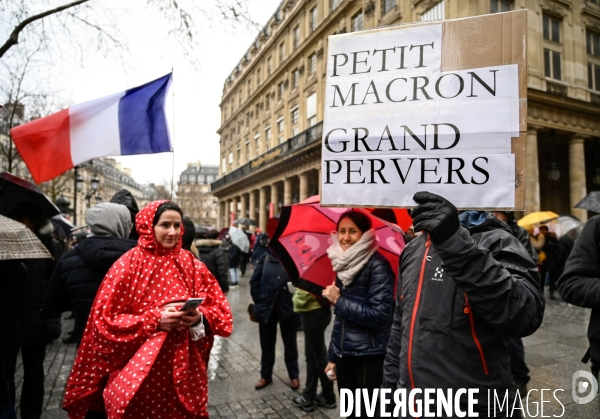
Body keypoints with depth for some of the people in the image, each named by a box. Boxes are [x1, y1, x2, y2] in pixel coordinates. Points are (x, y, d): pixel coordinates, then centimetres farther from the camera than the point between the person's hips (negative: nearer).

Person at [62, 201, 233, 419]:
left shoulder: (192, 265, 0)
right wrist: (154, 320, -20)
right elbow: (105, 320, -10)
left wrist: (199, 317, -17)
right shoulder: (128, 265, -8)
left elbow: (220, 310, 4)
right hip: (138, 373, -2)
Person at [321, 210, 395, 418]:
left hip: (370, 358, -7)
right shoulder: (343, 264, 6)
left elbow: (379, 314, -21)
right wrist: (333, 356, 15)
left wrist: (339, 301, -14)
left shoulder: (377, 265, -14)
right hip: (344, 355, 7)